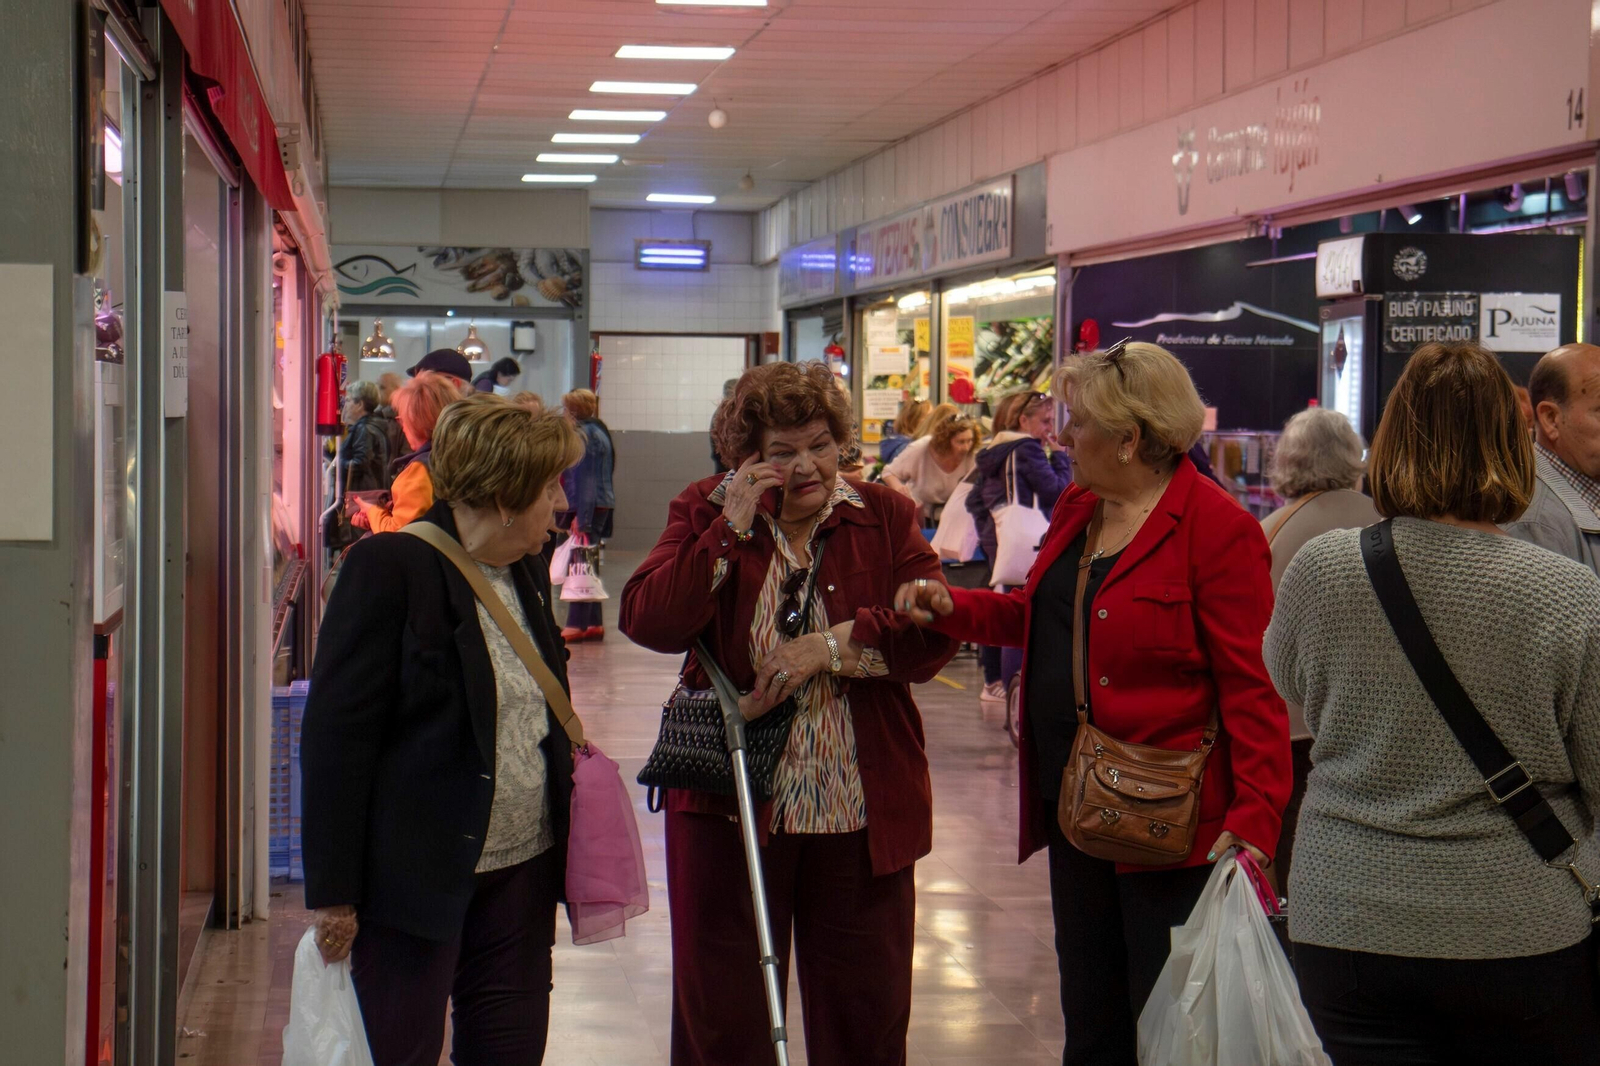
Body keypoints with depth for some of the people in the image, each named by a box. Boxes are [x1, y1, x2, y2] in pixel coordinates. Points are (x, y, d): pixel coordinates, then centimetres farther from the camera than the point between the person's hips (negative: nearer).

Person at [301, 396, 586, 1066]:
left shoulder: (526, 572, 11)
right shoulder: (391, 566, -13)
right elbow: (335, 737, -15)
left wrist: (561, 846, 13)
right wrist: (333, 893, -17)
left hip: (520, 871, 7)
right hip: (417, 876, -7)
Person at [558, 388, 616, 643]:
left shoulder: (584, 435, -13)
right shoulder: (598, 431, 17)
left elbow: (585, 479, -18)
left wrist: (581, 517, -20)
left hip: (588, 507, -10)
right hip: (602, 505, 10)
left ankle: (577, 625, -8)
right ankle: (594, 623, 14)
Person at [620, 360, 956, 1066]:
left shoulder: (886, 517, 2)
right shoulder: (705, 513, 1)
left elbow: (935, 634, -8)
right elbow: (648, 623, -13)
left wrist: (829, 647, -18)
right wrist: (732, 529, -17)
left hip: (863, 807, 1)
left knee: (866, 1007, 10)